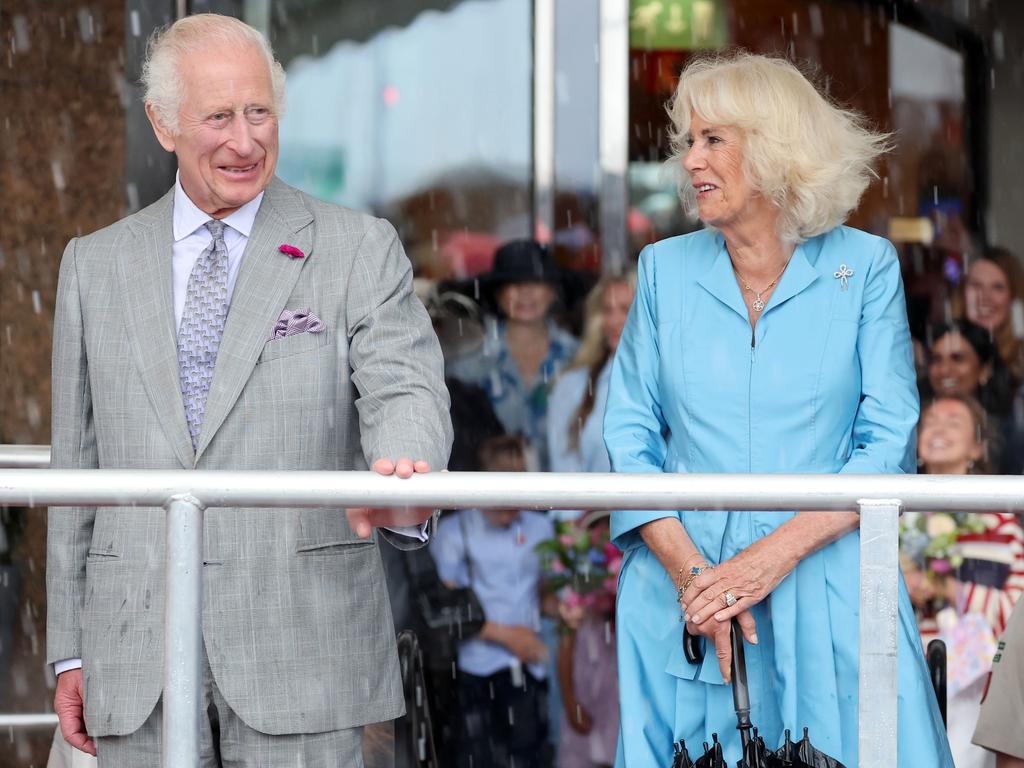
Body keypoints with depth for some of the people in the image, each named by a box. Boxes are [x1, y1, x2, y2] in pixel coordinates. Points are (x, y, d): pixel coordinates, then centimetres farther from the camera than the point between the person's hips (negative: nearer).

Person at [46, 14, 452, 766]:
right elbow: (77, 468, 13)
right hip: (137, 667, 3)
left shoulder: (359, 250, 4)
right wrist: (70, 651, 9)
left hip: (301, 653, -2)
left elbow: (405, 388, -10)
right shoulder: (96, 265, 12)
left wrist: (403, 486, -34)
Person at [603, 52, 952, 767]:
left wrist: (775, 554, -15)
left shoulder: (865, 266, 1)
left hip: (827, 594, -2)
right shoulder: (667, 269, 7)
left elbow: (889, 442, -4)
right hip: (685, 593, 2)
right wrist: (691, 572, -11)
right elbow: (629, 434, 4)